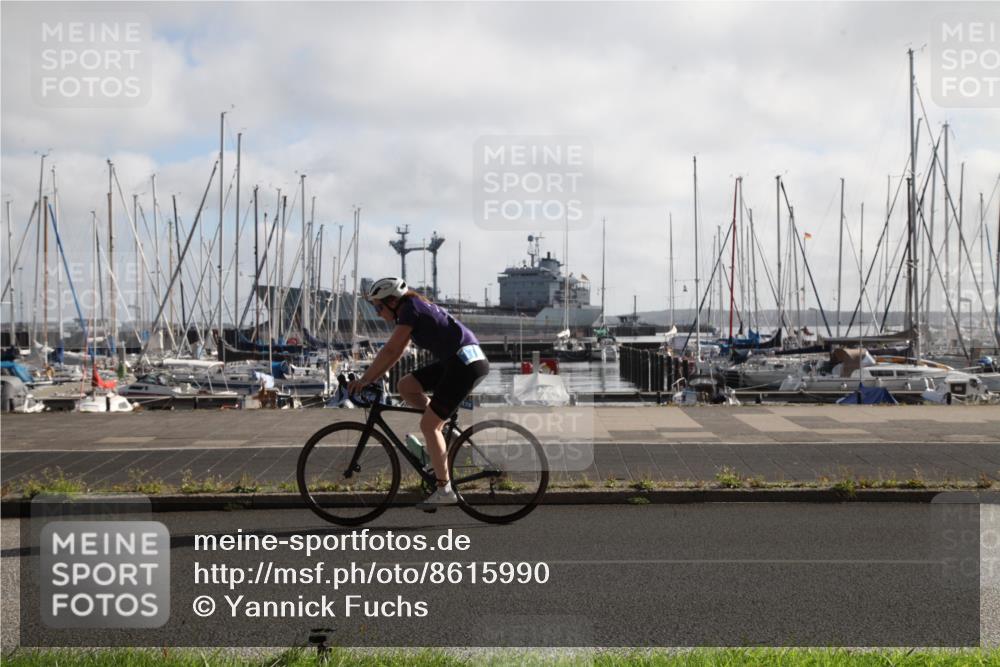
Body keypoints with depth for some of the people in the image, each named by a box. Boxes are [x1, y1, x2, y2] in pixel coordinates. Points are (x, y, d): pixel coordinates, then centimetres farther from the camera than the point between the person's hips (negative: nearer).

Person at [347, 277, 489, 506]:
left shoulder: (411, 309, -10)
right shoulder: (416, 309, 17)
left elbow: (389, 351, -13)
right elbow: (395, 353, 20)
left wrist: (364, 380, -6)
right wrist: (370, 378, 15)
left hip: (466, 363, -9)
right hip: (455, 361, 9)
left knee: (428, 425, -7)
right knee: (405, 386, 8)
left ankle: (444, 490, -2)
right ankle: (446, 425, 12)